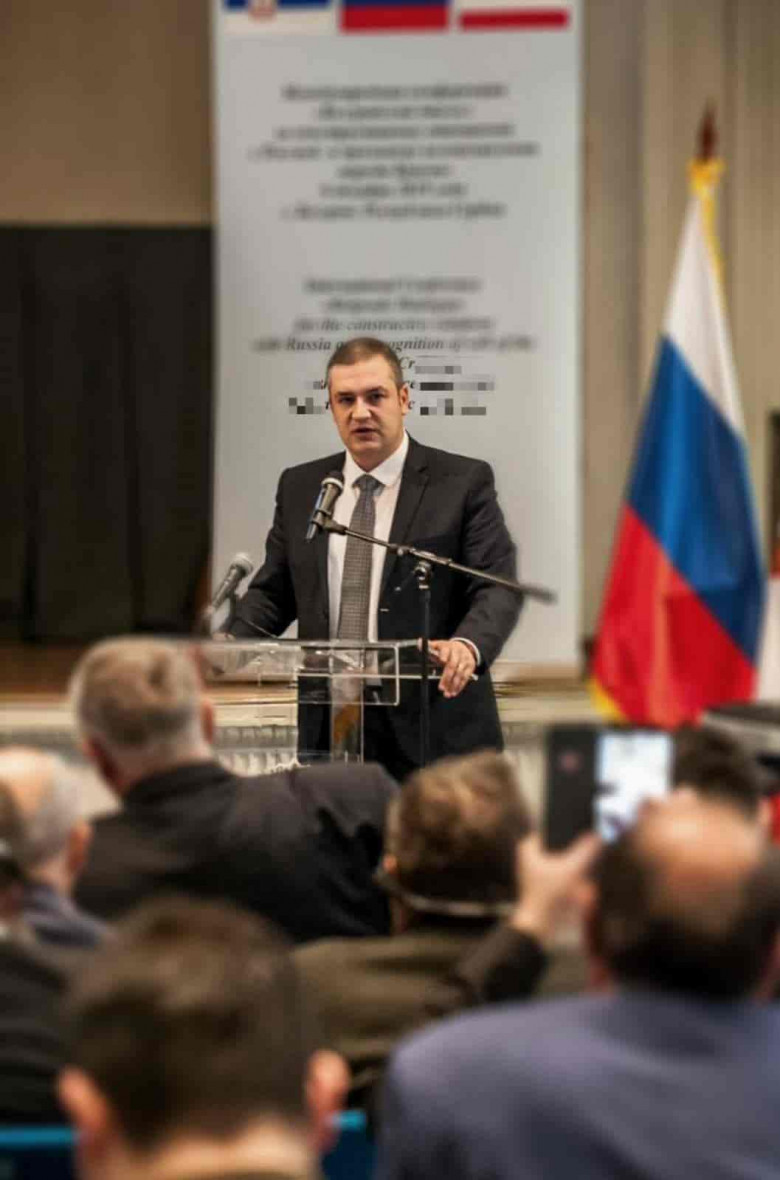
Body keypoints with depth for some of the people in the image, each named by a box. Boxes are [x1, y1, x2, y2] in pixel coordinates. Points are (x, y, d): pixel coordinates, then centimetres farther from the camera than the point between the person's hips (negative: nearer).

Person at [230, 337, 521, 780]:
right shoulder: (299, 487, 12)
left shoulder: (464, 481, -1)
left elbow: (497, 588, -8)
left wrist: (467, 645, -29)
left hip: (432, 732, -3)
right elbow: (274, 591, 15)